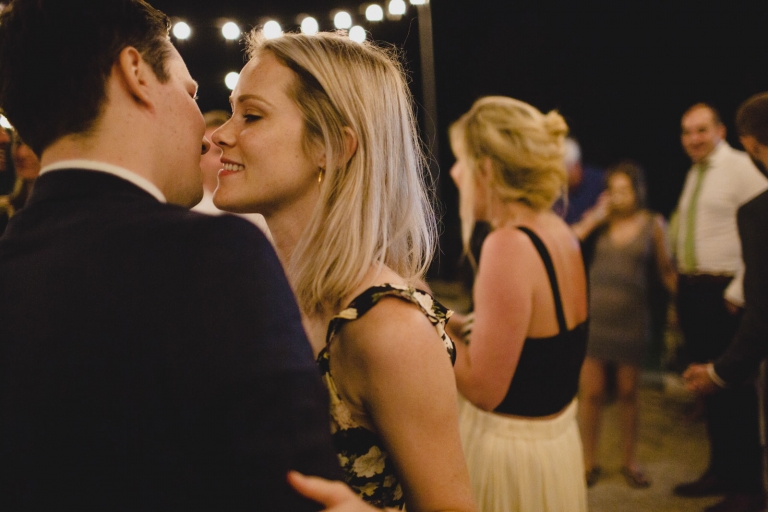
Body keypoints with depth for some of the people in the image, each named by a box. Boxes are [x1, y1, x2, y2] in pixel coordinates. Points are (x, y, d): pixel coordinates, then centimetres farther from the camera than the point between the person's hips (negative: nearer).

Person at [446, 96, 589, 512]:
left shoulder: (508, 245, -24)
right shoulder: (558, 231, 3)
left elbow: (484, 388, -23)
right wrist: (458, 324, 10)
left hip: (508, 447, -8)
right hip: (558, 435, 9)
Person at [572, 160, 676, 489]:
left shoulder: (653, 224, 1)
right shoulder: (596, 220, 3)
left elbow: (666, 271, 7)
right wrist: (595, 218, -10)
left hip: (631, 320, 0)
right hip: (594, 316, 0)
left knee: (628, 393, 12)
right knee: (591, 392, 2)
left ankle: (629, 461, 27)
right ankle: (589, 462, 18)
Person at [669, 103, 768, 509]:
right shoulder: (694, 174, 14)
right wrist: (681, 291, 13)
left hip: (723, 292, -8)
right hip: (691, 289, 8)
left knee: (735, 386, 0)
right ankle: (721, 469, 28)